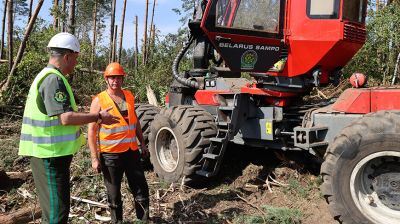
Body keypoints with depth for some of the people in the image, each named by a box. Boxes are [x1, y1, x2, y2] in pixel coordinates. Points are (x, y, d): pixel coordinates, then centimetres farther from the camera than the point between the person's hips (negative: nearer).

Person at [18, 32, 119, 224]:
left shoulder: (48, 76, 15)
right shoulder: (54, 79, -18)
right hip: (50, 153, -10)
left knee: (53, 206, 21)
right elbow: (66, 118, -25)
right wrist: (99, 117, -17)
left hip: (51, 151, 10)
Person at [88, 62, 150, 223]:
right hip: (110, 154, -4)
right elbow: (92, 131, -9)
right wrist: (94, 158, -12)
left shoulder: (129, 96, 7)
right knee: (114, 194, 11)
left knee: (141, 190, 10)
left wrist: (142, 143, 15)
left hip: (132, 151, 4)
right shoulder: (99, 100, -9)